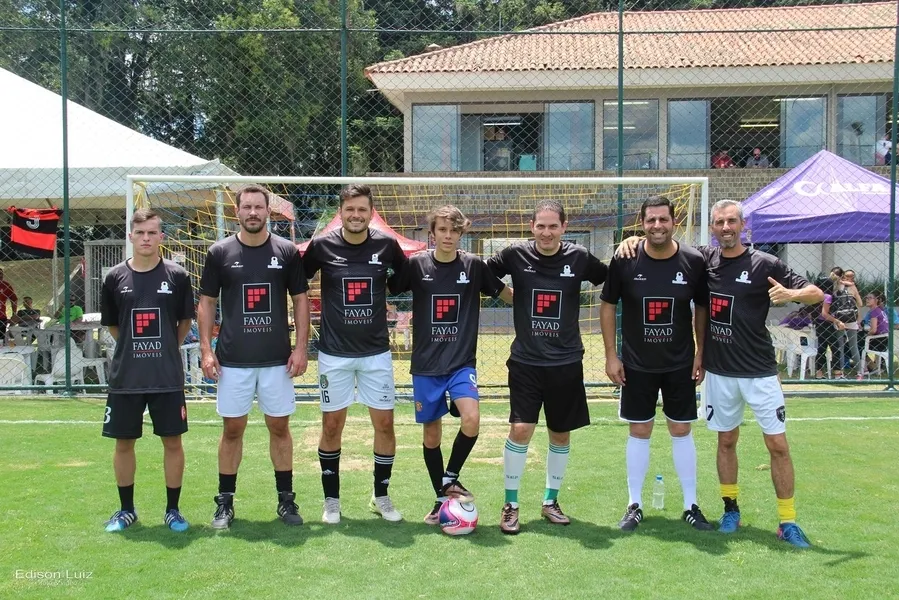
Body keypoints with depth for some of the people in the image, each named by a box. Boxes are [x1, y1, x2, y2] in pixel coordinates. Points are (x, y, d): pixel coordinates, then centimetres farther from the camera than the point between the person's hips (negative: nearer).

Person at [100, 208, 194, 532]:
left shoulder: (177, 276, -3)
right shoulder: (115, 277, 1)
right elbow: (112, 325, 13)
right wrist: (135, 348, 11)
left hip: (168, 377, -1)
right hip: (125, 377, 2)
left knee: (173, 441, 4)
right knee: (123, 442, 10)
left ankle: (172, 510, 19)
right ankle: (126, 509, 27)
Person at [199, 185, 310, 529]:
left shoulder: (287, 251, 2)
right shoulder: (220, 252, 2)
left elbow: (300, 301, 5)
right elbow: (206, 303, 6)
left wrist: (301, 348, -3)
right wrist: (205, 350, -3)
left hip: (277, 359, 0)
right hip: (232, 359, 0)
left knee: (279, 426, 7)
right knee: (232, 429, 6)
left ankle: (286, 499, 19)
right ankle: (225, 502, 17)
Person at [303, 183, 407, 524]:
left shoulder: (386, 245, -3)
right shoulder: (322, 246, -6)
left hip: (376, 352, 1)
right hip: (334, 353, -1)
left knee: (384, 423, 3)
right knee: (331, 425, 5)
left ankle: (381, 497, 21)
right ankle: (331, 499, 21)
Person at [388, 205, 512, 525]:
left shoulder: (474, 265, -2)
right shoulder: (416, 264, -4)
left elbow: (508, 295, 12)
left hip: (462, 362, 0)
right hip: (426, 365, 0)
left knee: (472, 419, -21)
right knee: (431, 434, 6)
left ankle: (450, 478, 4)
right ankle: (442, 498, 25)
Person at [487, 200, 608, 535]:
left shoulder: (579, 258, -3)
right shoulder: (516, 255, -4)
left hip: (566, 363, 2)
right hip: (526, 361, -1)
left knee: (561, 433, 10)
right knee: (520, 429, -9)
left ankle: (550, 501, 29)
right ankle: (510, 504, 9)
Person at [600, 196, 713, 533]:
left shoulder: (693, 261, -7)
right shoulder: (625, 261, -9)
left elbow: (702, 309, 4)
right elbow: (608, 306, -1)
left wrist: (701, 353, 0)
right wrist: (611, 356, -4)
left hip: (680, 364, 1)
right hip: (636, 365, 0)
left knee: (681, 431, 8)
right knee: (639, 432, 7)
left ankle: (691, 506, 19)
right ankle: (634, 505, 17)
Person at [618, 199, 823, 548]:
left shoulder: (764, 264, -7)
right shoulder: (704, 259, 2)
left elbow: (817, 294, -8)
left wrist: (791, 294, -29)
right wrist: (635, 238, -4)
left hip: (759, 372, -3)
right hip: (719, 371, 3)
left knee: (777, 444, -2)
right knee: (726, 440, 13)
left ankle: (788, 522, 8)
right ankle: (731, 508, 27)